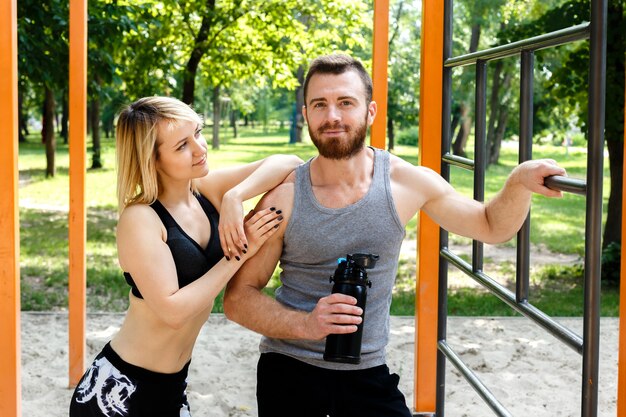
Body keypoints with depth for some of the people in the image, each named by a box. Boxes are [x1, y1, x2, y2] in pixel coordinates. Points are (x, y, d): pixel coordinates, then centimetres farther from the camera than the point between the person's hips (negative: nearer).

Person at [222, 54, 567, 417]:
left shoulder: (408, 182, -6)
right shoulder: (284, 196, -11)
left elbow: (492, 226, 8)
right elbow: (238, 297, -6)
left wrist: (519, 182, -13)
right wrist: (305, 324, -24)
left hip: (367, 373, 1)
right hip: (288, 372, -1)